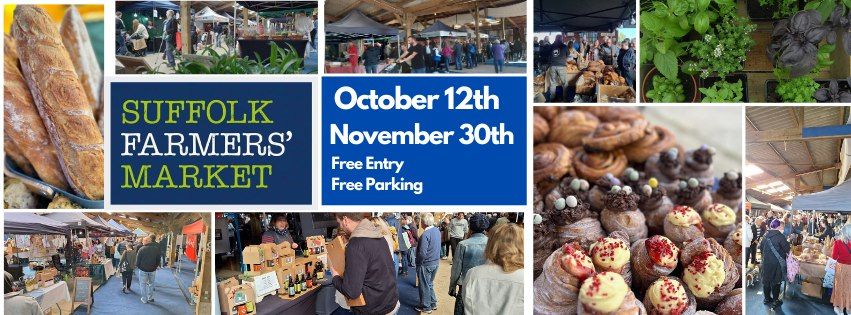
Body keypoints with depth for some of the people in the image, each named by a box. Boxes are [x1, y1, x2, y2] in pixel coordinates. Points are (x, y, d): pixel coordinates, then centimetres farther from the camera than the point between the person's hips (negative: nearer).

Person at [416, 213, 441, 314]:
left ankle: (426, 307, 19)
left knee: (424, 286, 8)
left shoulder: (425, 235, -26)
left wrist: (418, 263, -10)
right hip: (436, 262, 8)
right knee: (430, 284, 24)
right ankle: (433, 303, 33)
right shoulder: (437, 231, 1)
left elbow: (422, 253, -26)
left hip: (426, 264, -8)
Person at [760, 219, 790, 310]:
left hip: (766, 262, 5)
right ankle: (775, 301, 9)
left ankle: (767, 298, 26)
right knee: (775, 281, 3)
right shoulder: (780, 236, -15)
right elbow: (787, 249, -13)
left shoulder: (766, 236, 3)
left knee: (766, 280, 15)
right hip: (777, 263, -5)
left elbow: (761, 247, 12)